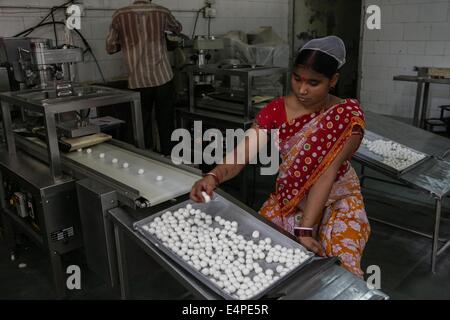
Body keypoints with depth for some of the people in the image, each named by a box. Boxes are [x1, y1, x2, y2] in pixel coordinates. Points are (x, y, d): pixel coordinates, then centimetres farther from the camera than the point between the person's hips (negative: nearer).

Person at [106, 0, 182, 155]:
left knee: (142, 124, 11)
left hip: (138, 81, 0)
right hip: (163, 78, 1)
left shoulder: (120, 15, -1)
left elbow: (110, 48, 6)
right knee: (166, 123, 10)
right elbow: (178, 28, 23)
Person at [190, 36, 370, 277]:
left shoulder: (348, 116, -20)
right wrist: (213, 176, -41)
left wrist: (305, 229, -34)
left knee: (339, 261, -23)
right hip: (289, 198, 2)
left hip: (337, 199, -2)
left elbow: (327, 173, -28)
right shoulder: (276, 111, -13)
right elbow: (241, 155, -20)